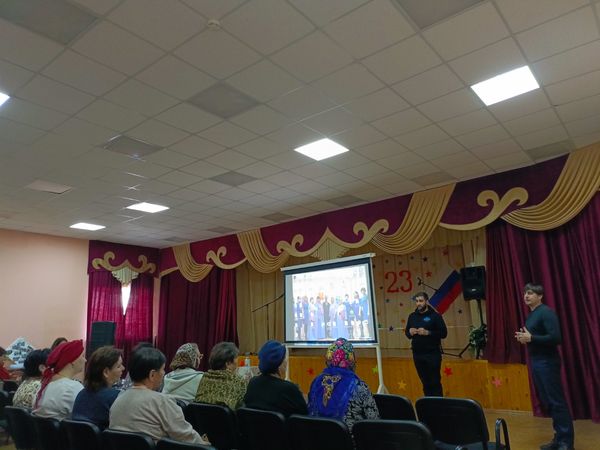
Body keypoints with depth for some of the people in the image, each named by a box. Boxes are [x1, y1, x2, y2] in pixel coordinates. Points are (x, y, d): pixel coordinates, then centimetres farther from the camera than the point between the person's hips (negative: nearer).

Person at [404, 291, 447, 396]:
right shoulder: (412, 316, 9)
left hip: (432, 354, -4)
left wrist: (427, 332, -20)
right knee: (425, 382, 13)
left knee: (435, 382, 2)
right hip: (417, 354, 5)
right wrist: (409, 332, -8)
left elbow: (444, 333, -10)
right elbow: (406, 332, 15)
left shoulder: (435, 315, -6)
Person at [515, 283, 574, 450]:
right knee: (547, 401, 14)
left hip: (547, 362, -9)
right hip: (535, 361, 9)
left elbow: (556, 338, -22)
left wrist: (530, 338, -20)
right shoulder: (530, 315, 14)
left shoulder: (546, 312, -14)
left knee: (557, 401, -3)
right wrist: (523, 338, 4)